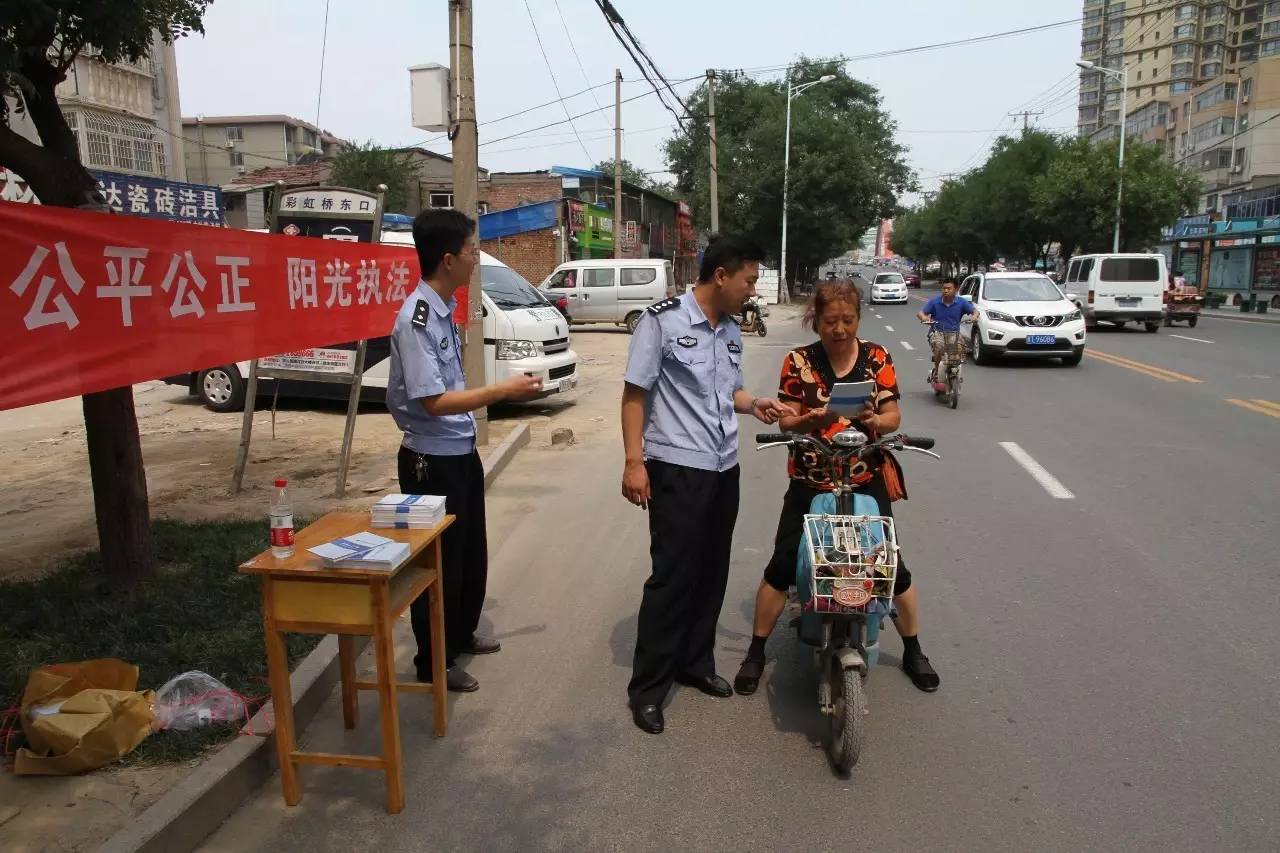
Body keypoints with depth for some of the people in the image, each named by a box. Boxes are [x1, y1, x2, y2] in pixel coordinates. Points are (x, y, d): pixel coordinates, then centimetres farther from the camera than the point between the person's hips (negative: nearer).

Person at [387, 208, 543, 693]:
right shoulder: (416, 320, -23)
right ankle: (434, 662, 24)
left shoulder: (445, 307, 4)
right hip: (432, 461, -9)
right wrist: (504, 391, -21)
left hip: (461, 452, 9)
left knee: (471, 551, 22)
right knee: (439, 560, 6)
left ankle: (461, 634, 42)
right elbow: (433, 401, -25)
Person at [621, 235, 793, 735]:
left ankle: (695, 663, 30)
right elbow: (635, 393, -10)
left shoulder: (731, 330, 12)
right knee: (672, 576, -4)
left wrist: (753, 404, 4)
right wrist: (634, 462, -16)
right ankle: (647, 687, 8)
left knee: (712, 574, 14)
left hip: (724, 468, 8)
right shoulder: (663, 320, -10)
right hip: (677, 469, -7)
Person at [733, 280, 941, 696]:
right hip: (810, 481, -1)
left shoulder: (877, 358, 0)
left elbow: (894, 416, -2)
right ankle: (756, 652, 15)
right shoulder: (799, 361, -4)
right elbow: (786, 421, -7)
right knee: (781, 567, -2)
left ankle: (913, 651, 29)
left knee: (894, 566, 7)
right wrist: (811, 419, -28)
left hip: (867, 480, 1)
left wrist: (875, 420, -24)